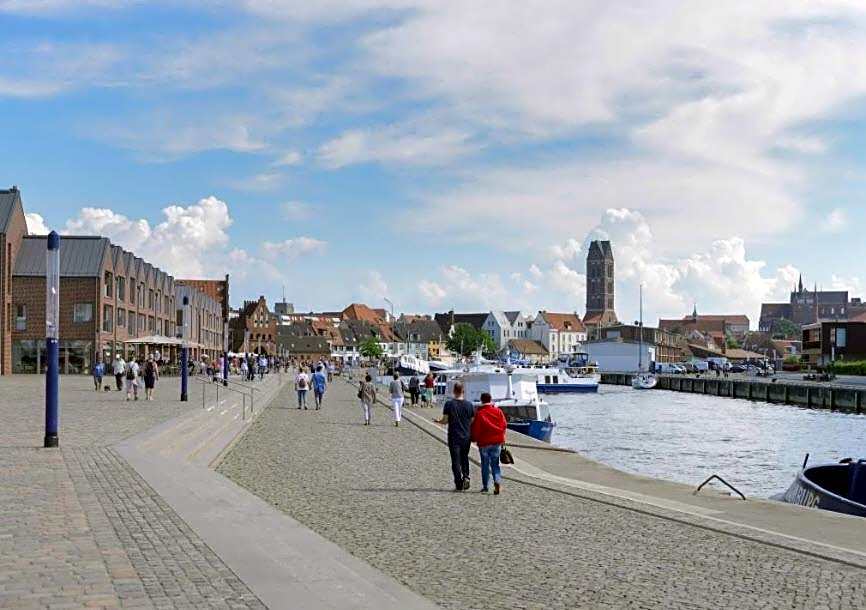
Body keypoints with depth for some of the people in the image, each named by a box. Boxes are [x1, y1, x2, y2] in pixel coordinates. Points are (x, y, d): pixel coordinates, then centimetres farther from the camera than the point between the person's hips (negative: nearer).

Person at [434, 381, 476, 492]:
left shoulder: (449, 404, -7)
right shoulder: (469, 405, -1)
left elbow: (445, 421, -8)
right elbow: (472, 422, 1)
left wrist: (438, 421, 13)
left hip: (454, 437, -2)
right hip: (466, 437, 2)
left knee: (456, 461, 2)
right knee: (464, 458, 20)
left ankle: (459, 485, -1)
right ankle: (466, 476, 0)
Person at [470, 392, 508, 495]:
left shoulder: (479, 413, -10)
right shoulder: (498, 411, 0)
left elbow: (476, 429, -7)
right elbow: (504, 425, 2)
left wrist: (475, 439, 10)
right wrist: (501, 437, 15)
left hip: (484, 442, -2)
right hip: (497, 441, 2)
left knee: (485, 464, 9)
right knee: (495, 463, 9)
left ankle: (485, 486, 13)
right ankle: (498, 481, -13)